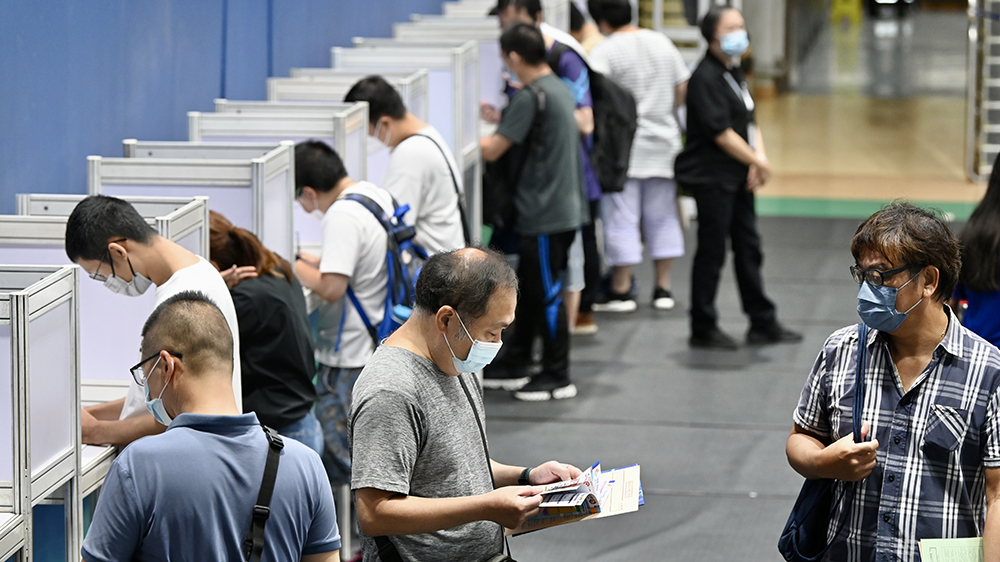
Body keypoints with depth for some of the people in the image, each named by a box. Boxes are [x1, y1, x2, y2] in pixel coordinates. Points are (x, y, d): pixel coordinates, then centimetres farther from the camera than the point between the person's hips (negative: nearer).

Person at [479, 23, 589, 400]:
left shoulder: (531, 97, -19)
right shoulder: (558, 89, 10)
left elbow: (492, 151, -18)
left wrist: (477, 138, 0)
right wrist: (501, 122, 18)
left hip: (544, 214, -10)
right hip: (563, 208, 10)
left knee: (546, 295, -1)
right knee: (529, 290, 17)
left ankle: (558, 378, 6)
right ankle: (515, 366, 25)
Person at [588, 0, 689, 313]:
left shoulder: (605, 52, -11)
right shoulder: (662, 43, 7)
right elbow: (683, 88, 11)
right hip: (663, 141, 5)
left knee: (621, 219, 0)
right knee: (662, 216, 12)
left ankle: (621, 290, 2)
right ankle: (663, 287, 15)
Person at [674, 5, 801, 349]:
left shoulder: (734, 73, 14)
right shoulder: (705, 78, -16)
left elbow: (749, 121, 14)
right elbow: (720, 132, -21)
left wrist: (759, 158, -3)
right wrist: (757, 162, -13)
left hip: (738, 177, 9)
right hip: (711, 176, -9)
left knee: (748, 249, 13)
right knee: (712, 253, -3)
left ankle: (763, 324, 20)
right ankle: (703, 330, 6)